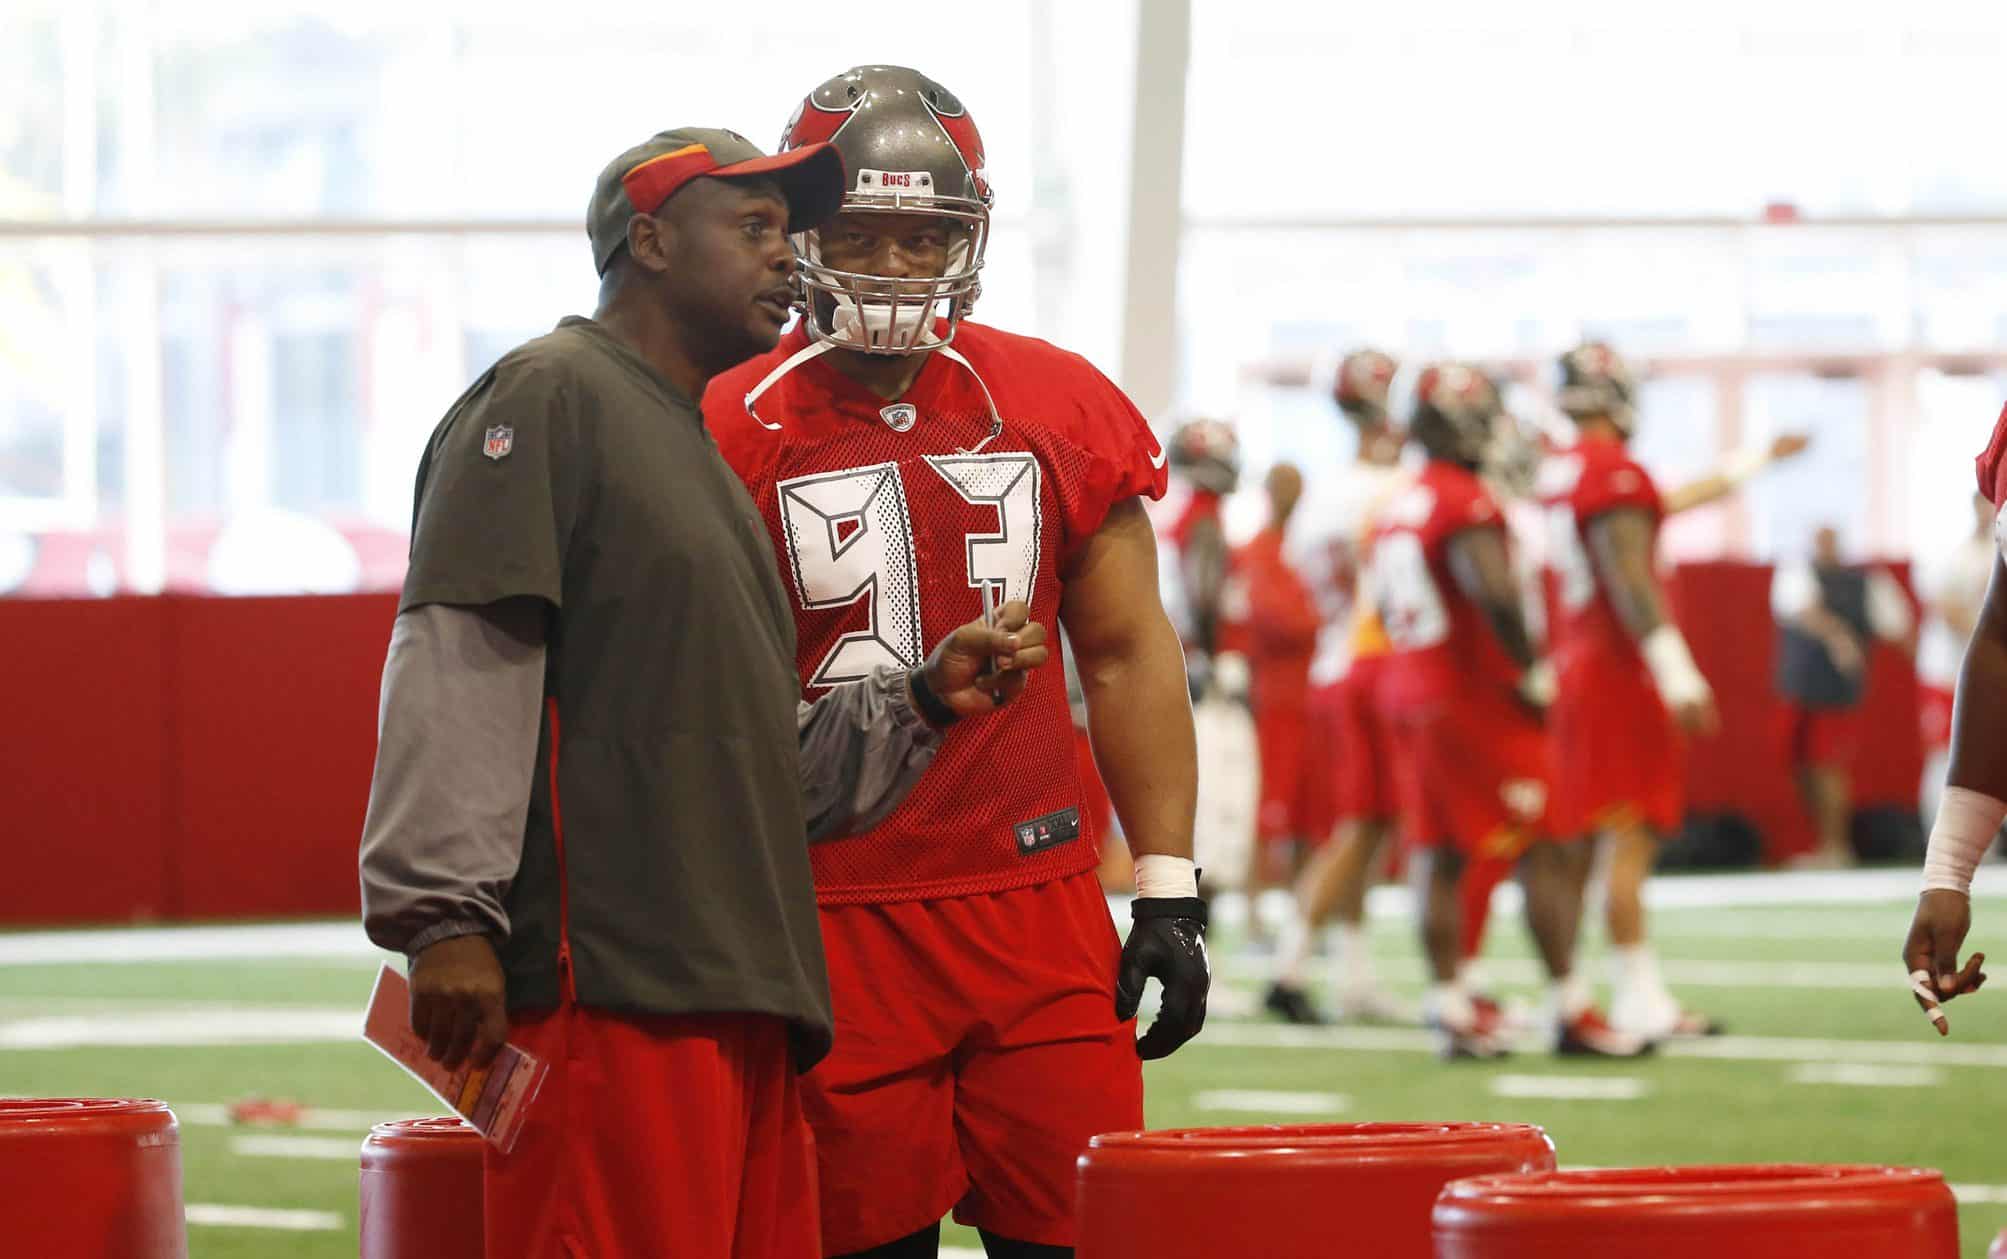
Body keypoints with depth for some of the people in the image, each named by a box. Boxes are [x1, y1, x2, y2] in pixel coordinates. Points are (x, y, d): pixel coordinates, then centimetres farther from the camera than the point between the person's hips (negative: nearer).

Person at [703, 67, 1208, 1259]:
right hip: (832, 924, -2)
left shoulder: (1061, 409, 7)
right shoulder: (733, 433, -1)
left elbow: (1126, 653, 13)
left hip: (1035, 905, 2)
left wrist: (1170, 891, 7)